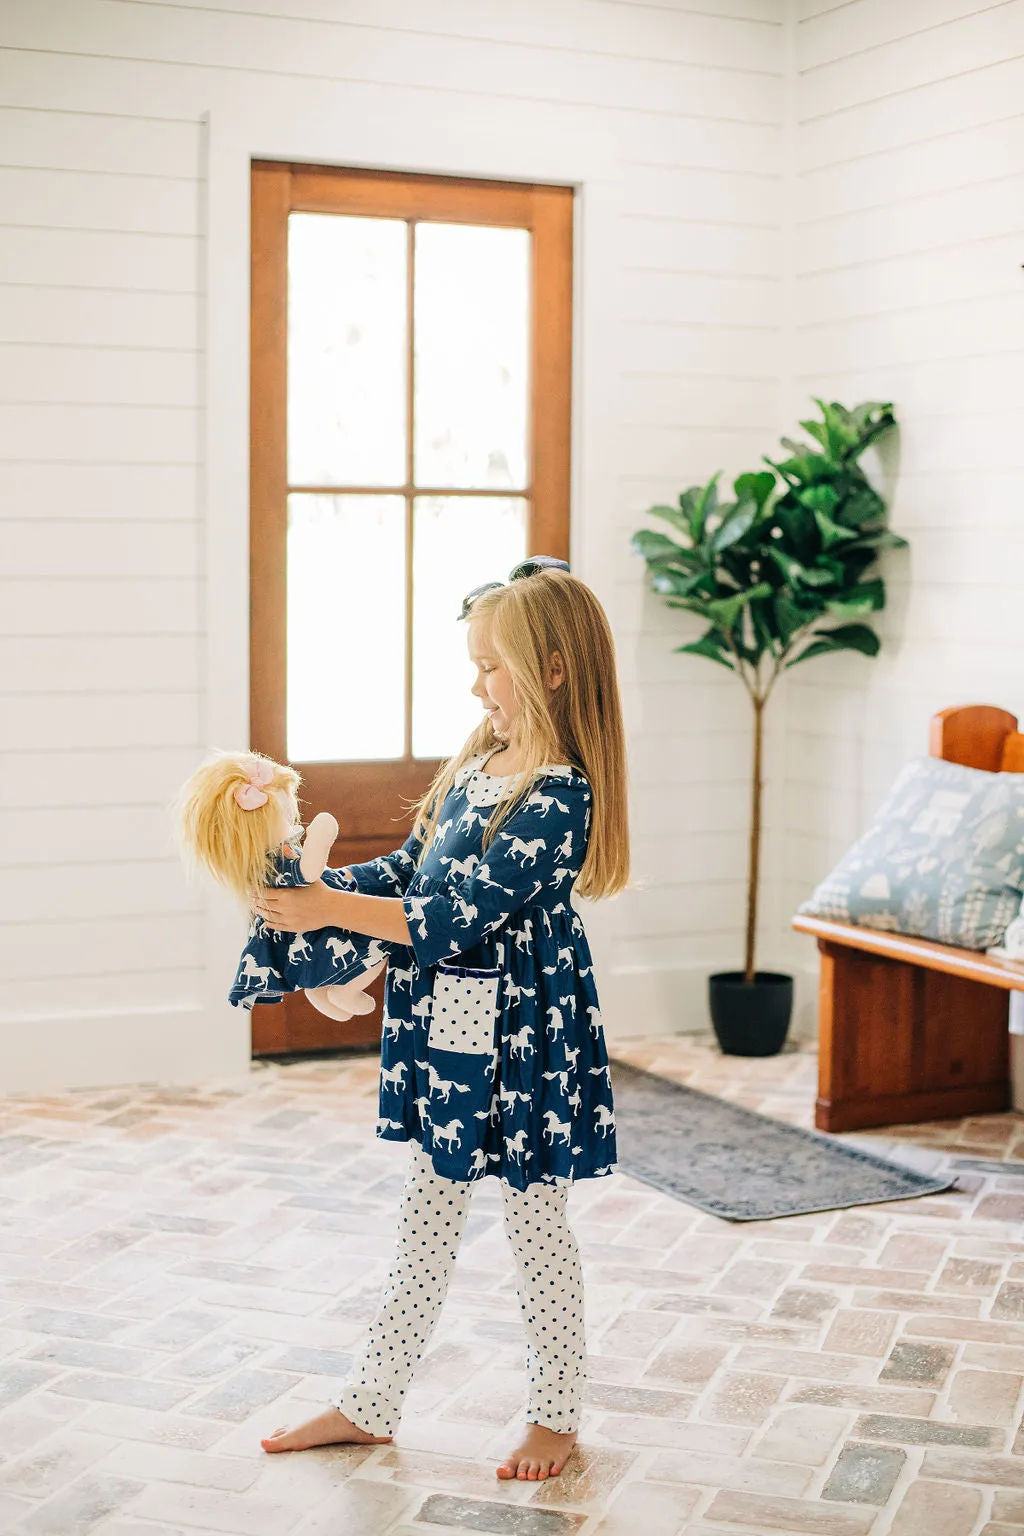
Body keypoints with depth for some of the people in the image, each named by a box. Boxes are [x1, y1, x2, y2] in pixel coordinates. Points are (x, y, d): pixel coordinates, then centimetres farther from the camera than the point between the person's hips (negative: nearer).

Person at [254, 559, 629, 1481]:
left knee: (537, 1226, 8)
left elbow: (455, 921, -25)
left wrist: (329, 909, -21)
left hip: (520, 1037, -8)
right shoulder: (473, 770, 6)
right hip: (446, 1031, 8)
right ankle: (371, 1406, 27)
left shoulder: (558, 795, -22)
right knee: (427, 1219, 17)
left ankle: (557, 1417, 25)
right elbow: (406, 872, 14)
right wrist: (310, 885, 0)